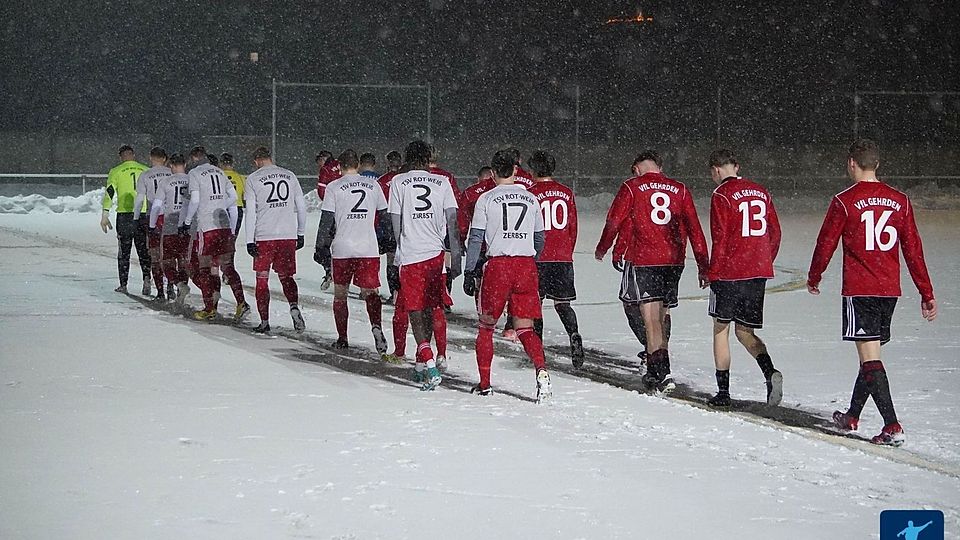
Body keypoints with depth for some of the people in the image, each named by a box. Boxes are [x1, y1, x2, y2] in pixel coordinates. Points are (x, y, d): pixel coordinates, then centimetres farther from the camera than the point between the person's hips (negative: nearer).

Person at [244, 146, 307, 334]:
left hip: (264, 237, -3)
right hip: (288, 235, 3)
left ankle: (264, 322, 8)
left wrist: (250, 241, -3)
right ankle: (294, 307, -13)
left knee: (262, 279, 8)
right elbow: (301, 207, 10)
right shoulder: (289, 176, 8)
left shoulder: (252, 179, -2)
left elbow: (251, 212, -5)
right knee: (286, 276, 13)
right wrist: (300, 233, 19)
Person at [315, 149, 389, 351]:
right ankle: (376, 326, -22)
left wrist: (321, 247, 3)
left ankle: (342, 338, 15)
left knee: (340, 293, 13)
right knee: (370, 292, 4)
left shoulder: (334, 187, -2)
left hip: (342, 249, -1)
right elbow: (384, 215, 13)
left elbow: (326, 220, -4)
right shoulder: (373, 184, 7)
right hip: (369, 249, 1)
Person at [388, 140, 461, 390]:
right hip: (436, 253, 3)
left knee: (416, 312, -1)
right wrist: (455, 257, 3)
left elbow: (395, 221, 2)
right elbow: (452, 222, 1)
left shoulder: (398, 182, 2)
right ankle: (421, 365, 26)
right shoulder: (442, 182, 6)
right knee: (428, 309, 17)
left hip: (410, 254, -3)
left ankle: (430, 366, -18)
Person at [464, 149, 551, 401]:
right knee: (525, 328, 6)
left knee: (486, 325, 11)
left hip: (498, 265, -3)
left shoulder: (486, 199, 0)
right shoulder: (531, 199, 10)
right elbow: (539, 239, 16)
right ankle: (541, 370, -19)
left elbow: (475, 239, -2)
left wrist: (469, 272, 3)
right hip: (526, 265, 3)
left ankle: (484, 384, 12)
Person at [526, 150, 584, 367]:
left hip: (538, 257, -4)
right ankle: (574, 335, -16)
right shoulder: (566, 193, 7)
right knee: (562, 303, 8)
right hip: (563, 258, 4)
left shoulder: (531, 193, -6)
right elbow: (573, 227, 11)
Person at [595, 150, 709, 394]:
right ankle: (655, 371, 24)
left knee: (651, 318, -6)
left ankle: (662, 374, -15)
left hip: (644, 261, -4)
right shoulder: (679, 189, 10)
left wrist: (602, 249, 21)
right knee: (663, 313, 17)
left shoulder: (631, 188, 1)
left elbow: (614, 221, 4)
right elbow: (694, 229, 7)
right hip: (674, 260, 4)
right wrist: (703, 266, 9)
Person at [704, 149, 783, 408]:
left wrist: (713, 272, -4)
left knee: (721, 329, 7)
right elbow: (775, 233, 13)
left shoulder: (722, 195, -8)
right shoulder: (761, 192, 10)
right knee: (745, 331, 12)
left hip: (729, 272, -5)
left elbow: (720, 238, -12)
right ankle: (770, 372, -13)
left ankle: (723, 391, 7)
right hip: (759, 272, 5)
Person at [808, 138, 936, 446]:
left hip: (859, 291, -6)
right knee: (871, 354, 18)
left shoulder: (844, 201, -8)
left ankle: (893, 427, -17)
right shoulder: (899, 201, 5)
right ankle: (852, 416, 32)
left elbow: (826, 244, 0)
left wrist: (814, 278, 17)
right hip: (890, 291, 6)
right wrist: (926, 294, 9)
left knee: (870, 357, -7)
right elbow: (913, 250, 6)